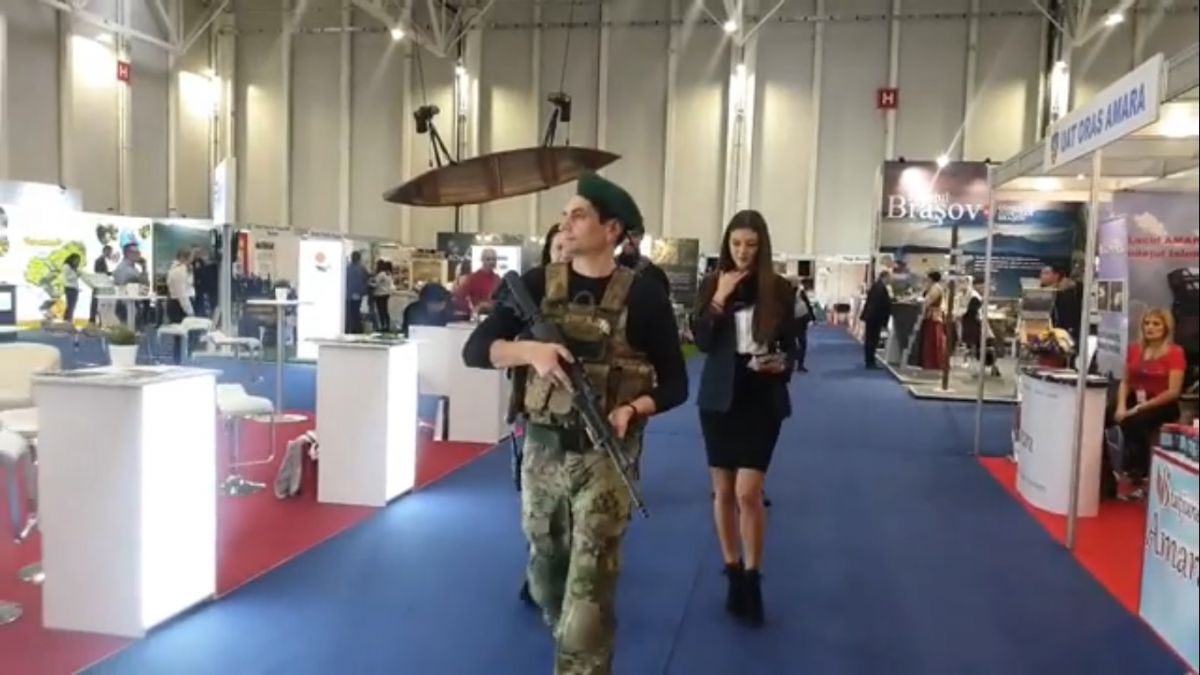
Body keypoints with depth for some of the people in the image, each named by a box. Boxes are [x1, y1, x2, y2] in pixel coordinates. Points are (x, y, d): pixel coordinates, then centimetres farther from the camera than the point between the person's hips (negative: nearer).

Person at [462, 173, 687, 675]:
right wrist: (529, 350, -22)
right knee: (545, 571, 19)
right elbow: (475, 350, -3)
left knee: (589, 586, -5)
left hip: (605, 456, -3)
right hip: (541, 451, 4)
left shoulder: (642, 296, -6)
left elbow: (675, 383, 0)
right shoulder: (537, 285, 1)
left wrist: (633, 409, -19)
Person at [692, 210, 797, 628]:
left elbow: (791, 345, 5)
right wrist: (720, 298, -19)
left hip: (762, 400, -2)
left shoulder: (779, 289, -2)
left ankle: (752, 579, 8)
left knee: (748, 492, -8)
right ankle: (733, 572, 25)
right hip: (719, 399, 2)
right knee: (723, 490, 9)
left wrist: (782, 364, -16)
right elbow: (702, 342, -9)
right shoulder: (711, 285, 0)